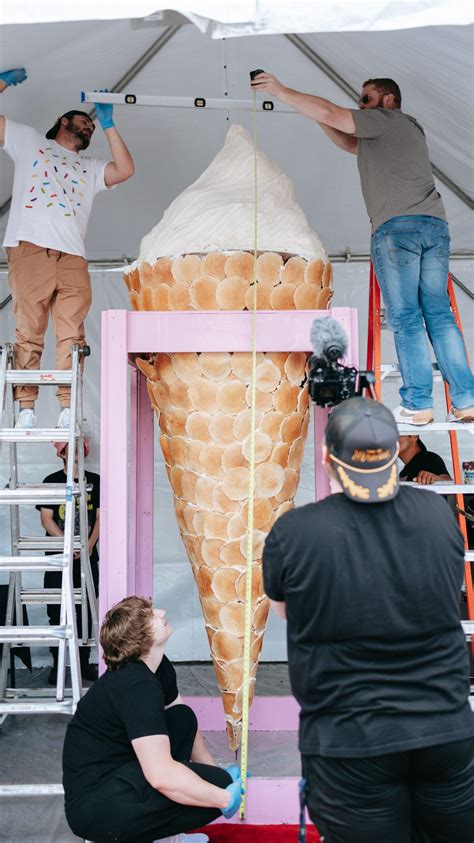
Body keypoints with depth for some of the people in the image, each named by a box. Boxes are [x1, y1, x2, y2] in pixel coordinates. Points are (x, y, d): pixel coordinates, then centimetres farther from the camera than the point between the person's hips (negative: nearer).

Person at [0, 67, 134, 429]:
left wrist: (108, 124, 19)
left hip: (73, 259, 3)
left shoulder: (89, 167, 31)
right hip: (30, 249, -3)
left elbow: (125, 170, 15)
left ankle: (69, 410, -13)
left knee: (72, 336, -10)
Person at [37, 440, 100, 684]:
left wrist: (90, 543, -9)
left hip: (87, 555, 2)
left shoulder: (95, 481, 6)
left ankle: (84, 662, 16)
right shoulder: (52, 481, 0)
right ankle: (57, 664, 10)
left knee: (86, 610, 6)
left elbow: (100, 516, 6)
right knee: (56, 611, 0)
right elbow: (46, 519, -4)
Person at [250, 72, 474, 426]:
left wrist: (282, 90, 5)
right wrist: (317, 113, 28)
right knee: (439, 314, 3)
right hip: (435, 224, 8)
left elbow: (331, 113, -2)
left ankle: (418, 404, -9)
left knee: (405, 317, -8)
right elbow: (351, 144, 35)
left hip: (397, 226, -8)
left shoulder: (385, 119, 7)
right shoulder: (410, 129, 32)